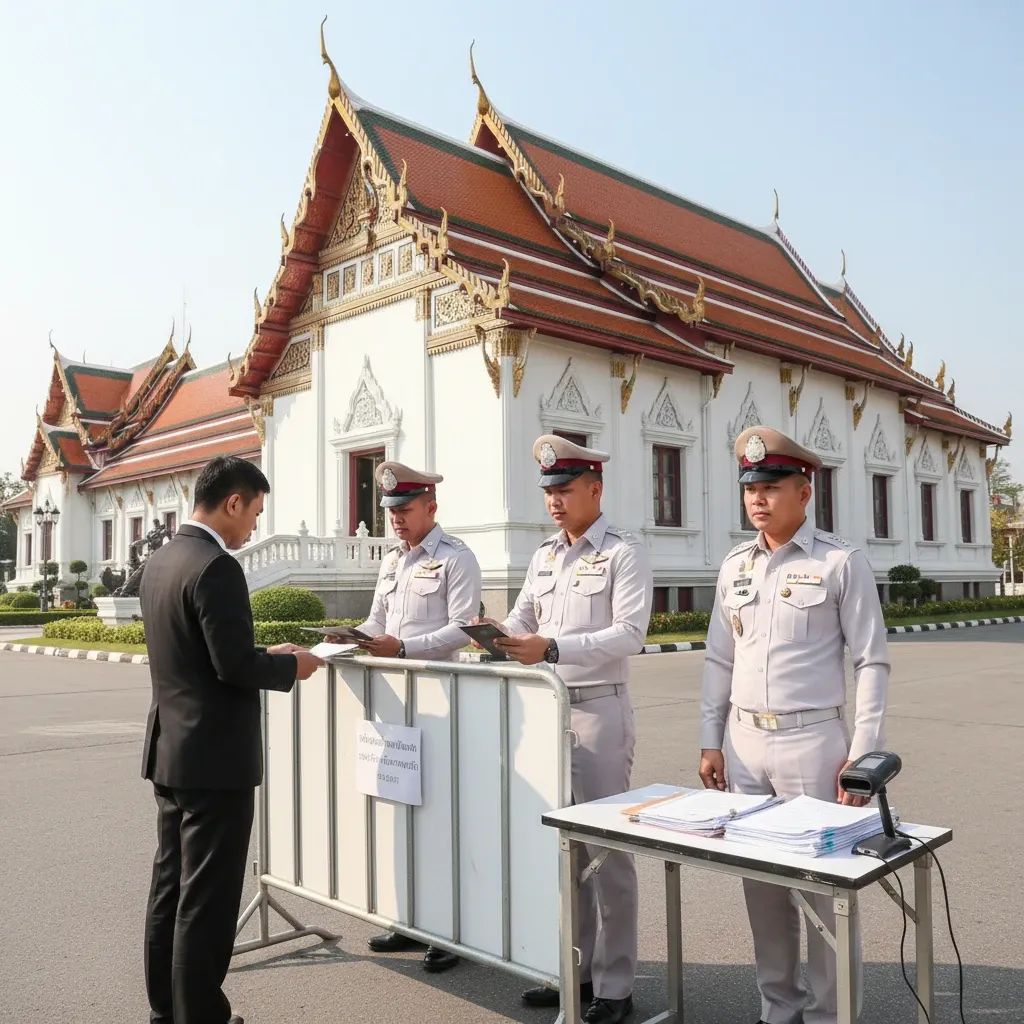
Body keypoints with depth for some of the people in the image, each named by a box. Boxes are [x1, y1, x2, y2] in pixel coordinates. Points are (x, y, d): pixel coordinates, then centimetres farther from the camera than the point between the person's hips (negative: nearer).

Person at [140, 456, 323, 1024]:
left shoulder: (160, 560, 9)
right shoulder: (216, 567, -21)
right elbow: (235, 665, -23)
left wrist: (266, 653, 14)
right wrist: (292, 666, -6)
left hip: (169, 748, 10)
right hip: (214, 757, -10)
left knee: (170, 886, 18)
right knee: (207, 898, 2)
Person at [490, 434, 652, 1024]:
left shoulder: (625, 553, -8)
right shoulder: (544, 557, 13)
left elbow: (630, 634, -18)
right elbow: (523, 618, 15)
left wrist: (552, 649, -27)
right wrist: (498, 636, -9)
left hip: (599, 710, -7)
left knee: (607, 848, 2)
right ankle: (574, 968, 29)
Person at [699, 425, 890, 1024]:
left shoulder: (842, 563, -6)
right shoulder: (735, 566, 8)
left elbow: (872, 663, -6)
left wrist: (862, 753, -10)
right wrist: (711, 741, 9)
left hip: (812, 740, -5)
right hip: (744, 741, 5)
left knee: (822, 882, 3)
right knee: (761, 883, 13)